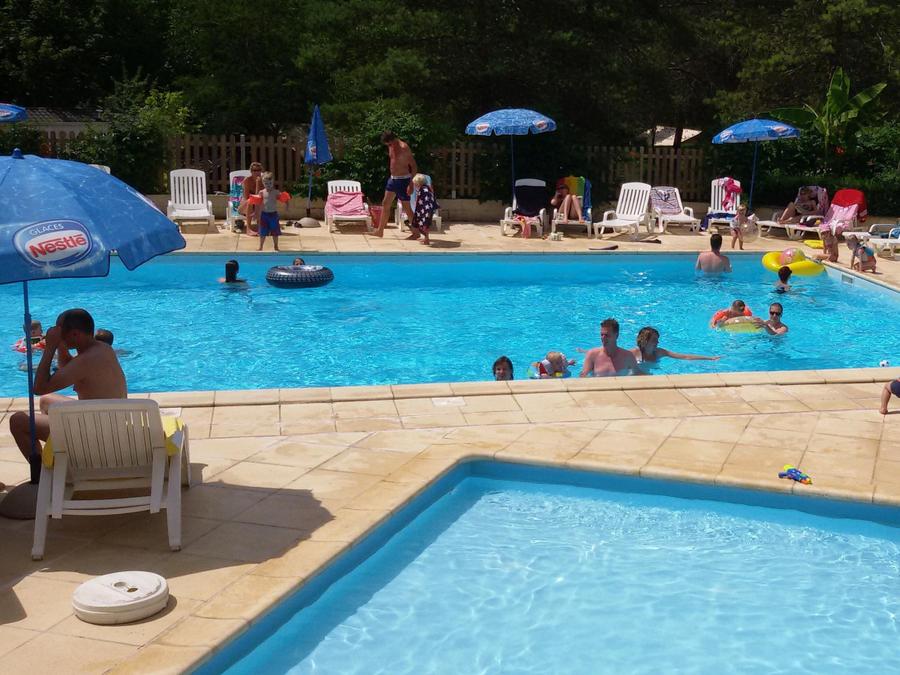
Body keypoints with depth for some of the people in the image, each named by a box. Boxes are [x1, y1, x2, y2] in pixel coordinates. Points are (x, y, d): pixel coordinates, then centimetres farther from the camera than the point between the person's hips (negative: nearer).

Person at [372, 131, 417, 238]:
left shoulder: (404, 148, -17)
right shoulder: (391, 147, 7)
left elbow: (414, 166, -17)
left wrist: (411, 185, -20)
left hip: (403, 180, -8)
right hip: (392, 179, 8)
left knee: (406, 207, -2)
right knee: (385, 204, 8)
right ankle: (380, 231, 15)